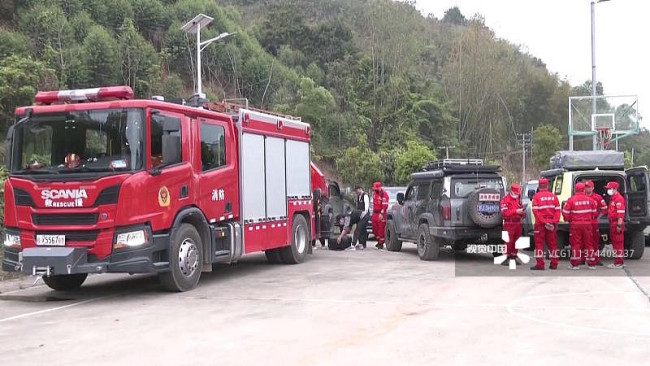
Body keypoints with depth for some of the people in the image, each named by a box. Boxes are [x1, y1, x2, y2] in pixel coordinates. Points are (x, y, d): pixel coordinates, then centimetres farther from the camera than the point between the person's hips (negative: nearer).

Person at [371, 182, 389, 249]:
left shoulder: (384, 194, -14)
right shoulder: (375, 193, 13)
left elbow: (385, 205, -18)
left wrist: (381, 213, -22)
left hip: (381, 214, -8)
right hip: (375, 213, 8)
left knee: (381, 229, -5)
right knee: (375, 228, 9)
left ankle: (381, 244, 1)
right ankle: (379, 241, 25)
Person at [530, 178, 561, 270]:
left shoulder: (536, 197, -5)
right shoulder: (553, 196, 8)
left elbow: (536, 211, -14)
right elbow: (557, 211, 1)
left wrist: (544, 222, -14)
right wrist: (554, 222, -5)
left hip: (540, 224, -4)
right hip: (552, 224, 4)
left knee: (539, 243, 0)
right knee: (552, 244, 12)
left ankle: (540, 264, -4)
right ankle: (554, 264, 15)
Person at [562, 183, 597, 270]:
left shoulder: (571, 200, -8)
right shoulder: (590, 200, 2)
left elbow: (565, 213, -6)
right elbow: (594, 212, 9)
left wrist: (569, 220, 13)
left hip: (575, 225, -2)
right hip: (587, 224, 2)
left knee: (576, 244, 3)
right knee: (588, 243, 10)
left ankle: (575, 264, 3)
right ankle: (591, 264, 14)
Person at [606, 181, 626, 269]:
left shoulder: (619, 199, -14)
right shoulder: (612, 199, 19)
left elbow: (621, 213, -20)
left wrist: (619, 225, -24)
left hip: (617, 223, -10)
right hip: (612, 223, 10)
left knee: (618, 244, -7)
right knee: (615, 243, 14)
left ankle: (618, 263, -5)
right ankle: (617, 261, 21)